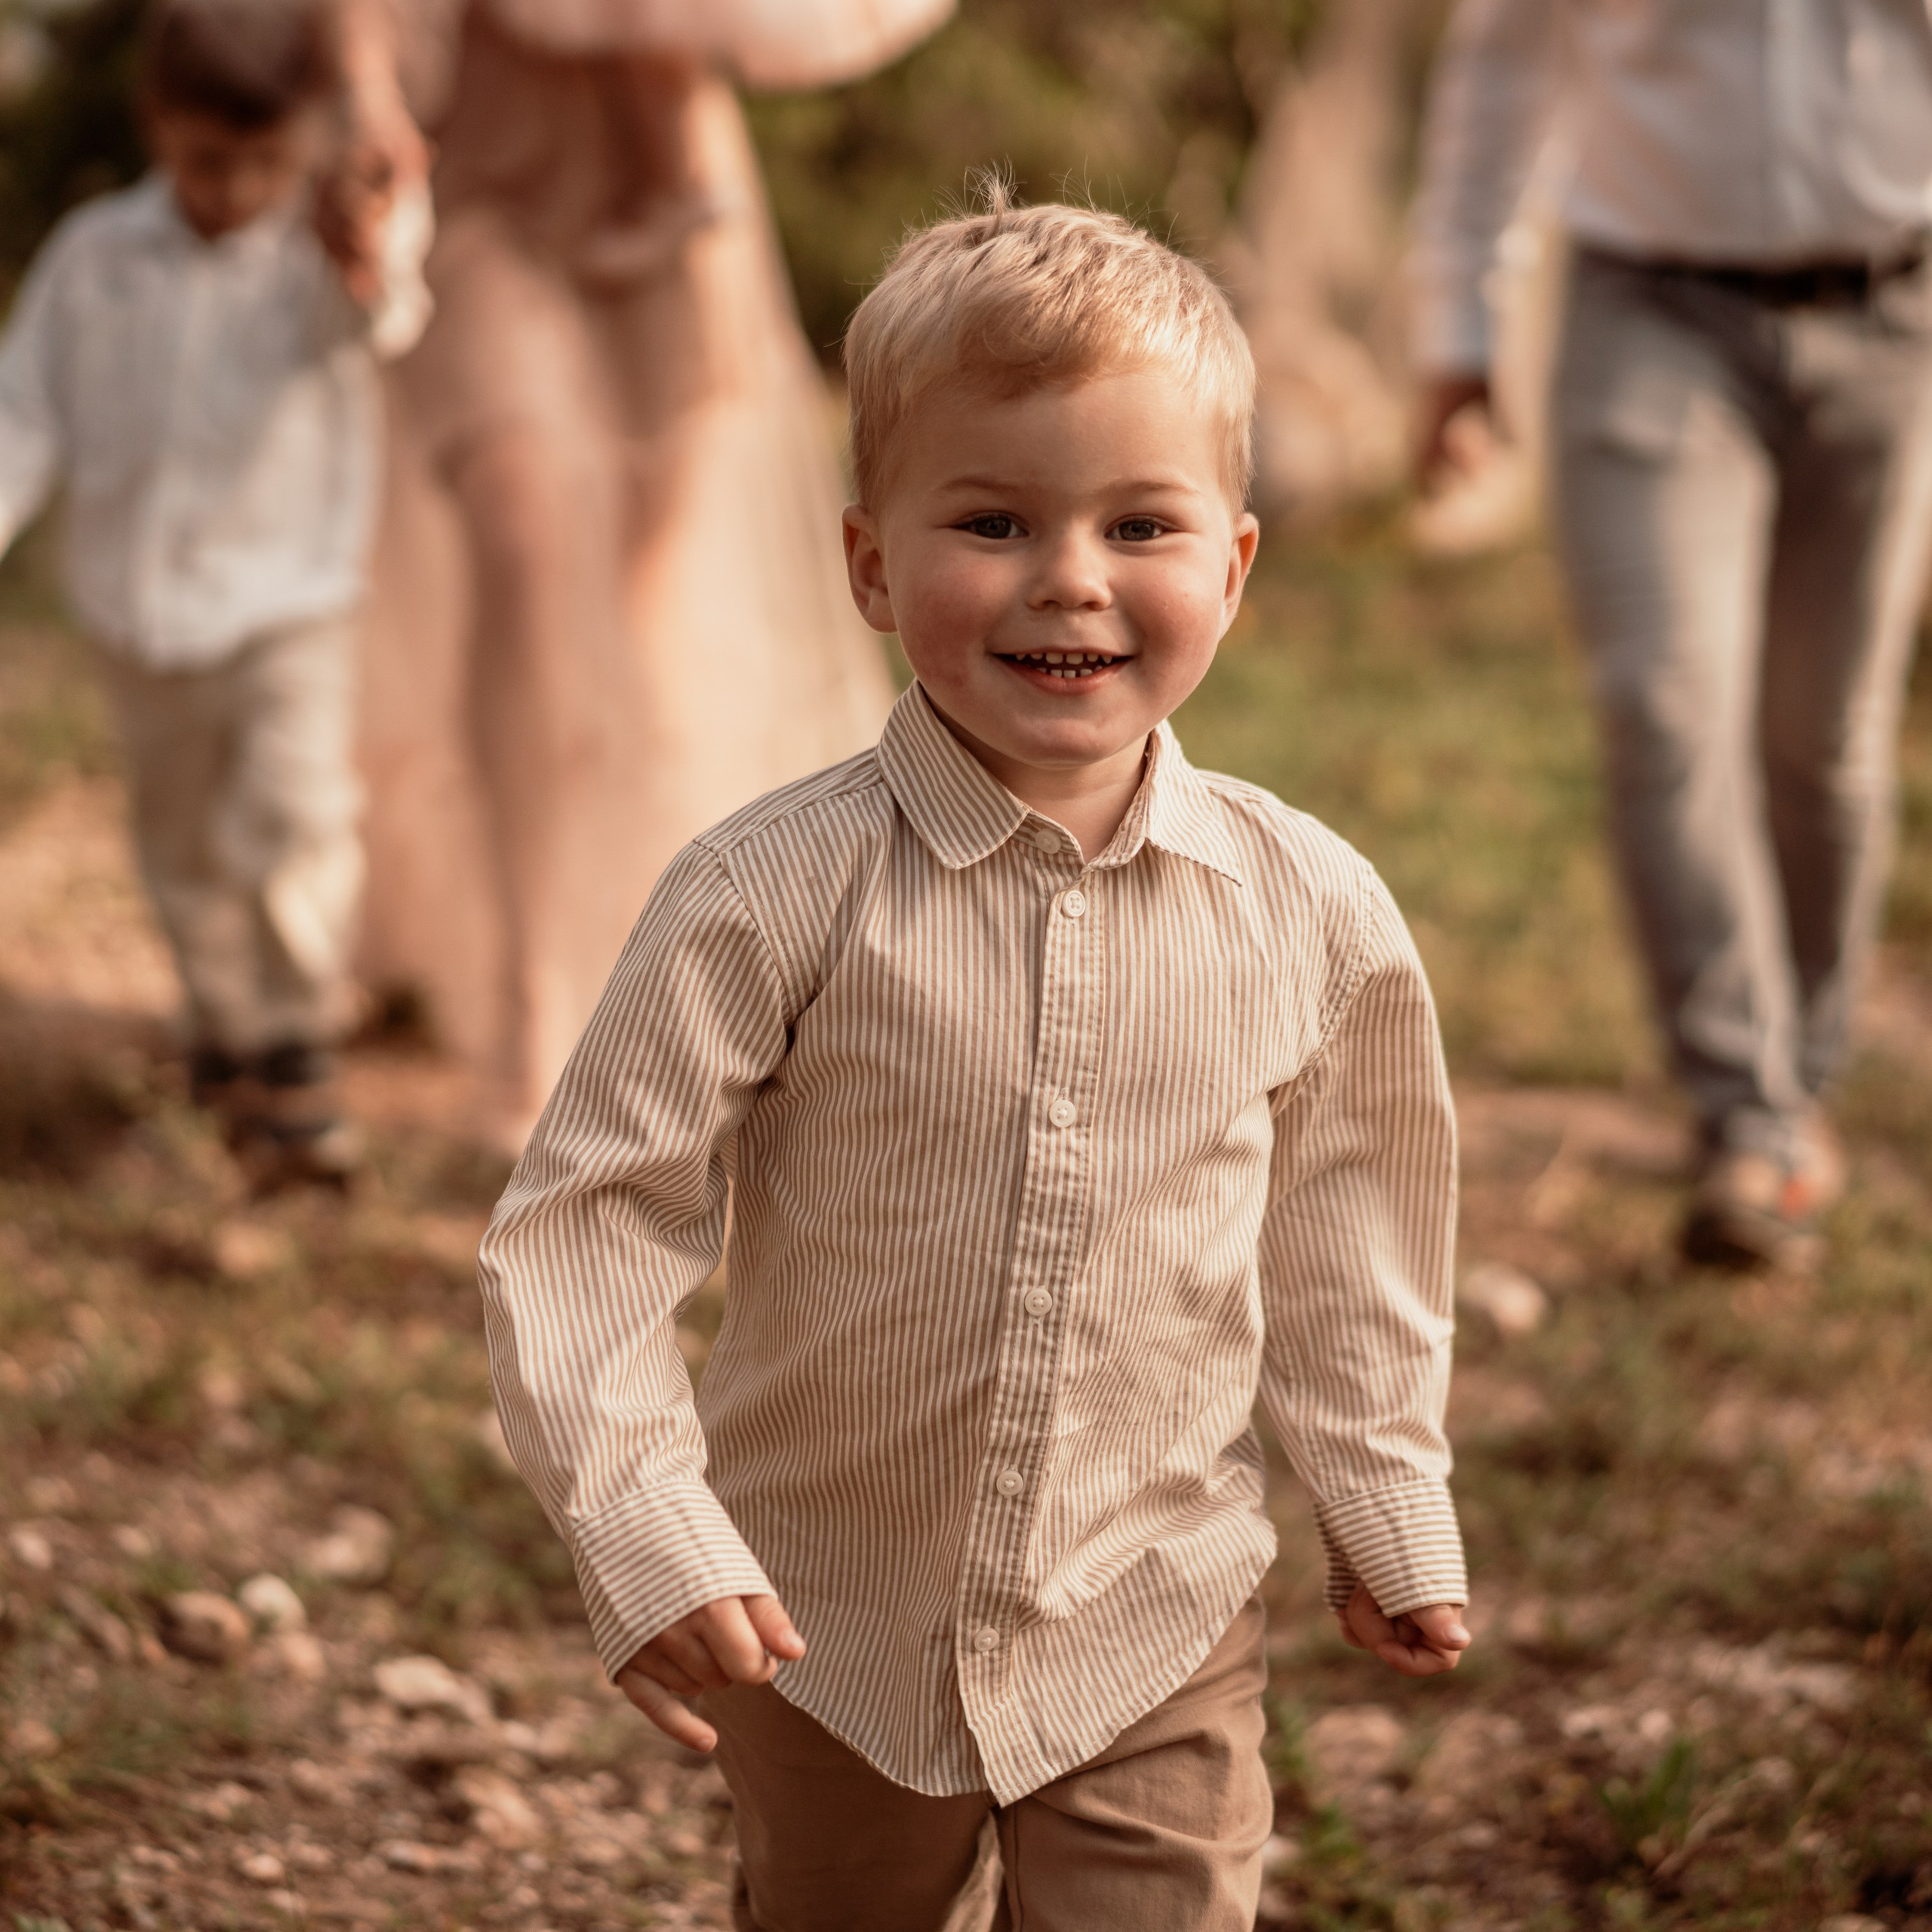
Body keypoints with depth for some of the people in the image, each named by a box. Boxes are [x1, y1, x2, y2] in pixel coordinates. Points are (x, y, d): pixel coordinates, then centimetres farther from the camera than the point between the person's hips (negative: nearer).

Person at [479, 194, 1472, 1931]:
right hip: (827, 1634, 0)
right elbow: (591, 1217, -15)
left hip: (1157, 1633, 1)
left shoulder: (1308, 914, -9)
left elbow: (1342, 1228, 7)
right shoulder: (776, 896, -18)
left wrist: (1390, 1509, 16)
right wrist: (641, 1528, -23)